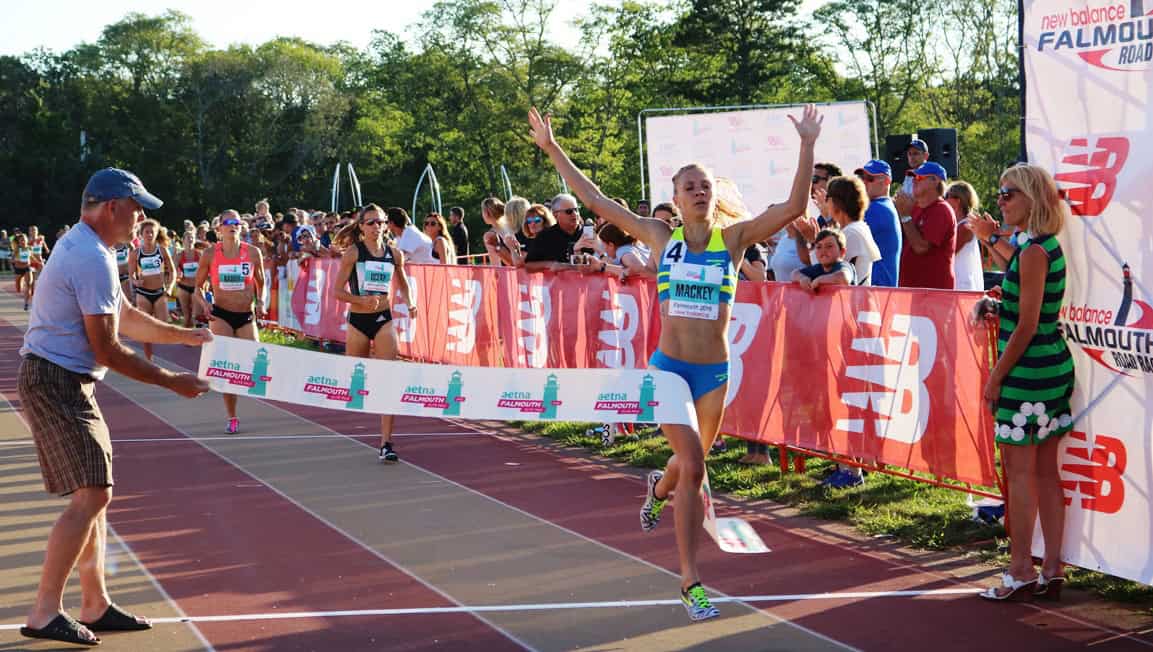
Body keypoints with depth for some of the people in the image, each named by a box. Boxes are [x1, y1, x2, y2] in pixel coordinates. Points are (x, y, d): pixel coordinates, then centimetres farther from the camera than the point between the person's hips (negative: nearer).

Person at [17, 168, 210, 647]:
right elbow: (105, 349, -20)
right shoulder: (93, 259, -18)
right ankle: (44, 615, -7)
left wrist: (187, 335, 26)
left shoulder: (81, 247, 16)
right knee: (90, 496, -12)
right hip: (57, 383, -11)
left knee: (95, 496, 12)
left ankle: (95, 607, 18)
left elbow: (126, 318, 26)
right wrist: (170, 381, -13)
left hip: (62, 384, 11)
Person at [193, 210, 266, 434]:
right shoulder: (210, 254, -2)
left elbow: (260, 283, 13)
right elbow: (198, 286, 7)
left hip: (247, 316, 1)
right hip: (221, 315, -1)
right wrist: (204, 304, -12)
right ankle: (232, 418, 5)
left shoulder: (253, 253, 0)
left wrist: (260, 302, -5)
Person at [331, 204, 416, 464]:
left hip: (384, 320, 1)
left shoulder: (395, 253, 5)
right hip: (358, 320, -1)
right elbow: (337, 290, -6)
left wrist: (410, 303, 5)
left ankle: (386, 443, -12)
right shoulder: (353, 252, -4)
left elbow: (403, 284, 23)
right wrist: (362, 299, -22)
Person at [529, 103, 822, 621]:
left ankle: (659, 489, 57)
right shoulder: (661, 236, 0)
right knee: (692, 467, -14)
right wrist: (552, 149, 0)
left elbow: (794, 207, -10)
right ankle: (690, 581, -4)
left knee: (690, 465, 17)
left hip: (714, 372, 2)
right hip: (668, 366, -2)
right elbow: (596, 201, 2)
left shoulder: (733, 237, 0)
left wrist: (807, 146, -17)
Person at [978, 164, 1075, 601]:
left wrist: (996, 375, -13)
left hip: (1028, 371, -9)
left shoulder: (1032, 252, -17)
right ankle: (1051, 570, 17)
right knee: (1046, 471, 12)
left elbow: (1027, 324, -19)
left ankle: (1020, 573, 4)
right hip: (1054, 365, 9)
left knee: (1019, 473, -2)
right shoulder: (1049, 245, 11)